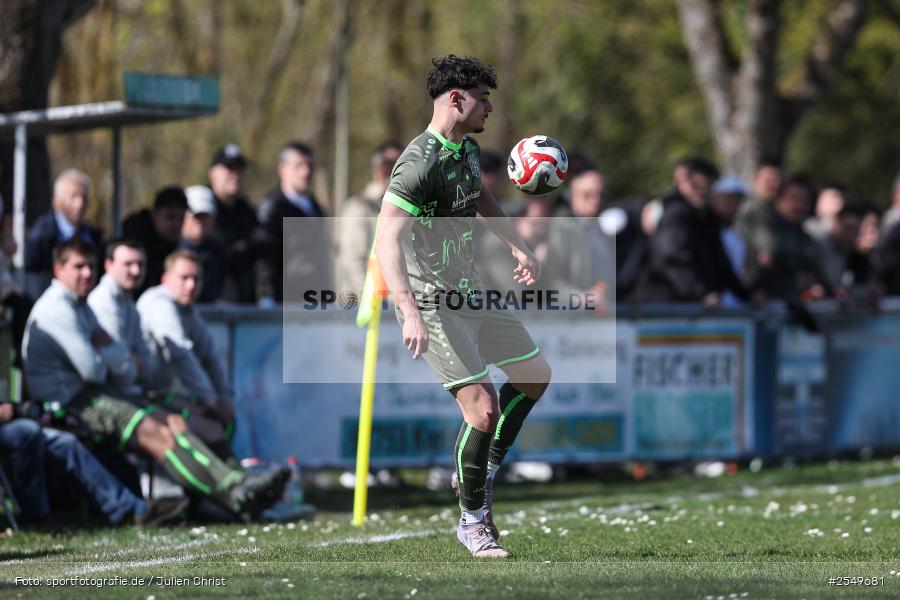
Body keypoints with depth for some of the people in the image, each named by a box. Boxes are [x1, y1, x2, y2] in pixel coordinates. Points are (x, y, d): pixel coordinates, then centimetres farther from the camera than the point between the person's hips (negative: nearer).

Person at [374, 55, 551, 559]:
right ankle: (474, 521, 3)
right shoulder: (420, 163, -24)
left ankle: (486, 471, 30)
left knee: (536, 373, 18)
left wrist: (519, 248, 24)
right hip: (433, 305, -10)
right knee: (483, 407, -13)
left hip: (471, 291, 10)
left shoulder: (468, 148, 6)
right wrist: (409, 313, -39)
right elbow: (387, 239, -31)